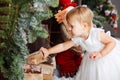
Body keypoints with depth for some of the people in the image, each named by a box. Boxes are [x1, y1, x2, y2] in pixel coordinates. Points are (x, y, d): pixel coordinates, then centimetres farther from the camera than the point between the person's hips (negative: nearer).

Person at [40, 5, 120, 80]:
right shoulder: (77, 38, -17)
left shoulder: (97, 33, -35)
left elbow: (112, 42, -31)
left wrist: (101, 53, -41)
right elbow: (63, 46, -8)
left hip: (109, 53, -6)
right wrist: (48, 51, -14)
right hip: (94, 56, 6)